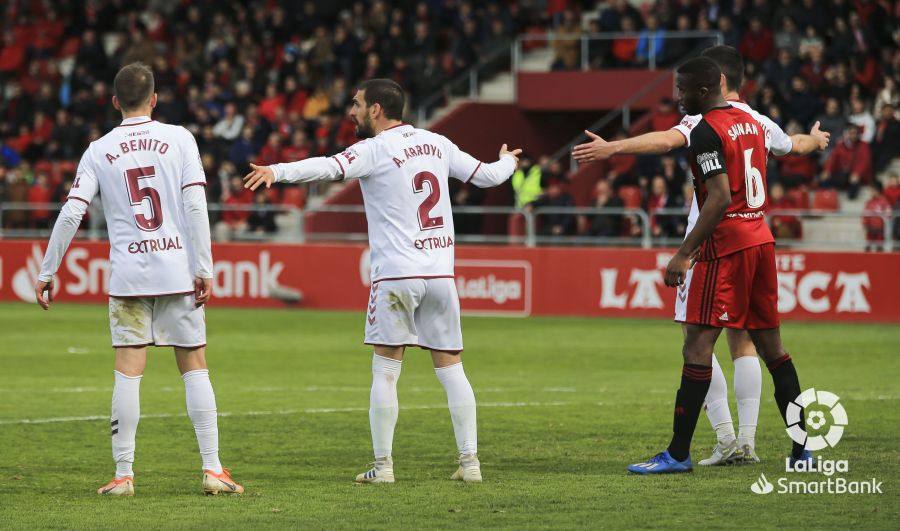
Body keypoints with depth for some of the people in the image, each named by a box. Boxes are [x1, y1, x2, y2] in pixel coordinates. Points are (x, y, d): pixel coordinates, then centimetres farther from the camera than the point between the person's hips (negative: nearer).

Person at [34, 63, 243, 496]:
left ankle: (123, 474, -1)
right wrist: (203, 270, -6)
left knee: (128, 372, 2)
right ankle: (213, 470, 2)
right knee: (195, 367, 6)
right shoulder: (179, 139, 2)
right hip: (178, 271, 0)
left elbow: (71, 215, -1)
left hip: (127, 276, 0)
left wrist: (47, 273, 5)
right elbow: (195, 206, -6)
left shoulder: (99, 151, 4)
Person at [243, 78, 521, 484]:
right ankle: (469, 461, 7)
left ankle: (383, 465, 0)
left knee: (385, 371, 1)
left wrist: (277, 171, -39)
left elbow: (331, 168, -26)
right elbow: (485, 176, 21)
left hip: (396, 274, -5)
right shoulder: (436, 144, 12)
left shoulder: (375, 150, -7)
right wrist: (509, 162, 44)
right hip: (441, 273, 5)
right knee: (450, 368, 10)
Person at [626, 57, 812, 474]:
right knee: (771, 347, 13)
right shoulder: (751, 123, 14)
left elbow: (720, 198, -21)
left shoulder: (706, 131, -13)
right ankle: (802, 446, 14)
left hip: (724, 247, -9)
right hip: (761, 239, 9)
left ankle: (678, 453, -9)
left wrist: (684, 254, -21)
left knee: (697, 349, -8)